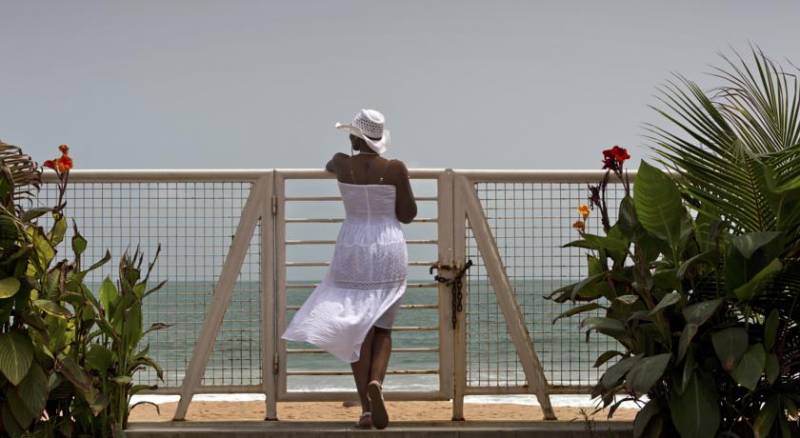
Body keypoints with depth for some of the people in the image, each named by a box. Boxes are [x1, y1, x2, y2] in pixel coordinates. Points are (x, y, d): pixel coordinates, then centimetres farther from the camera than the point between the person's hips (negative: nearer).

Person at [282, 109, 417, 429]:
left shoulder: (343, 163, -3)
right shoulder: (395, 168, -8)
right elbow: (408, 215, -1)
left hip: (352, 250, 1)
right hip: (389, 250, 0)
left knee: (358, 329, 5)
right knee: (382, 328, 12)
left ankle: (366, 407, -1)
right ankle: (376, 382, -17)